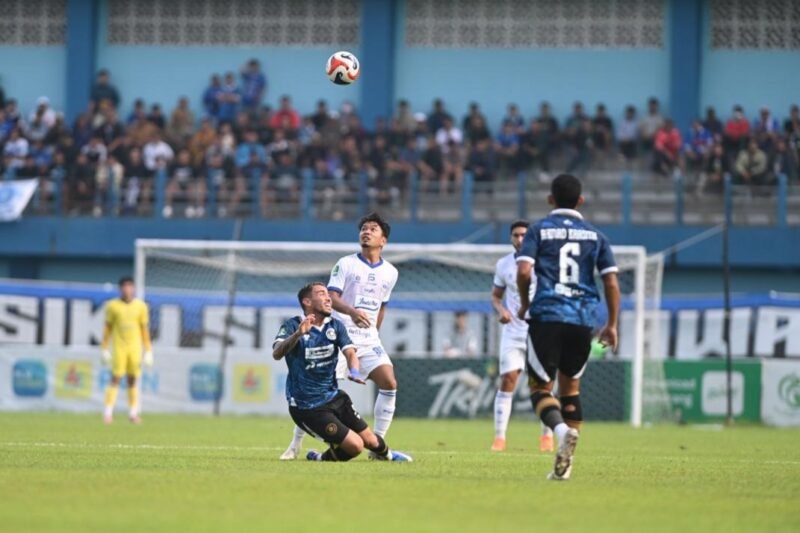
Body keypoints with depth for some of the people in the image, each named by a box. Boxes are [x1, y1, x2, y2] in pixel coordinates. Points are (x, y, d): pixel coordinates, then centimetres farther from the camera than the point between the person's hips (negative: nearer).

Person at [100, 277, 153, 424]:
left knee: (133, 380, 4)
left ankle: (133, 413, 9)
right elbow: (107, 328, 5)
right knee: (115, 379, -7)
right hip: (118, 347, -2)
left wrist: (148, 352, 5)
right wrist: (104, 350, 2)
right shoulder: (112, 306, 0)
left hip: (135, 348, 2)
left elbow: (145, 329, 7)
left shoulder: (140, 306, 4)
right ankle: (108, 413, -5)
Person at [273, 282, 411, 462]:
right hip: (307, 407, -6)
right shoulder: (293, 326, -14)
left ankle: (385, 454, 45)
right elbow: (277, 354, -32)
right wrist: (298, 334, -51)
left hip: (334, 397, 6)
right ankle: (322, 458, 14)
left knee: (371, 441, 10)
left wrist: (354, 371, -35)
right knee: (355, 445, -14)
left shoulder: (336, 326, 2)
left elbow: (350, 352, -11)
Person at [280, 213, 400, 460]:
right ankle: (296, 444, 3)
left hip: (369, 339, 4)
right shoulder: (346, 264, -3)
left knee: (389, 383, -12)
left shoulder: (390, 272, 11)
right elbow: (332, 297, -15)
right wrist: (352, 311, -33)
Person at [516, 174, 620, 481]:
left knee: (540, 386, 4)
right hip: (583, 319, 3)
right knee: (570, 387, 16)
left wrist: (525, 303, 8)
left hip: (547, 317, -3)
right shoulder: (595, 236, 11)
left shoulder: (539, 231, 4)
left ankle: (561, 429, -28)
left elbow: (523, 271, -10)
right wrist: (612, 325, 12)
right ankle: (564, 464, 10)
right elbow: (611, 282, 5)